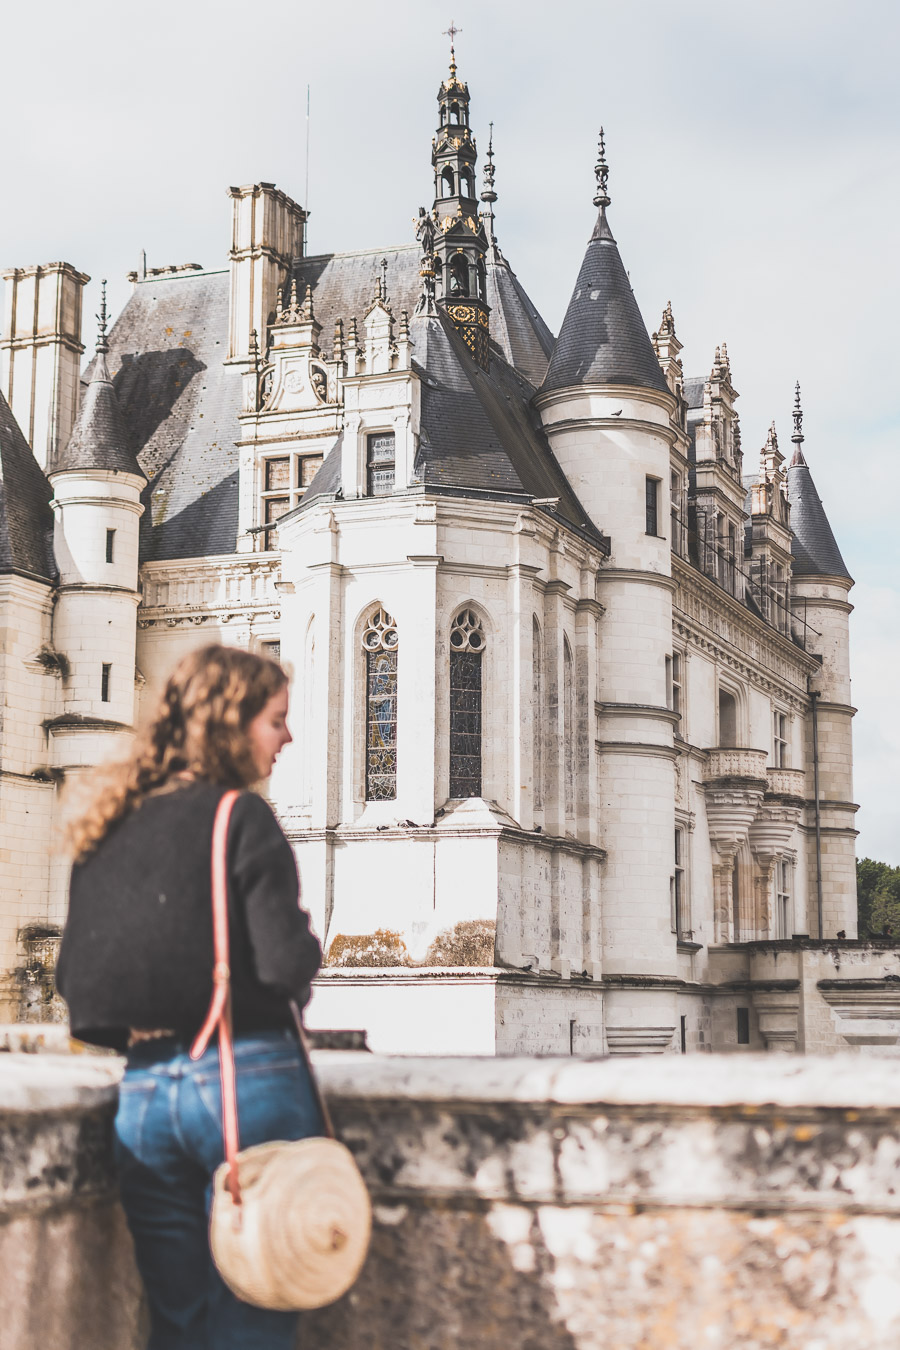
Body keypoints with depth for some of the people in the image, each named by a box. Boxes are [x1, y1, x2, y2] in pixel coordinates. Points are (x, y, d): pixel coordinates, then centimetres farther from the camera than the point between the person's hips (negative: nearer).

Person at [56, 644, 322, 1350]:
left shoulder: (109, 827, 11)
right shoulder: (240, 816, -8)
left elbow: (73, 978, 13)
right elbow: (285, 963, -16)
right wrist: (310, 949, 5)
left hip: (142, 1087, 6)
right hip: (244, 1077, -6)